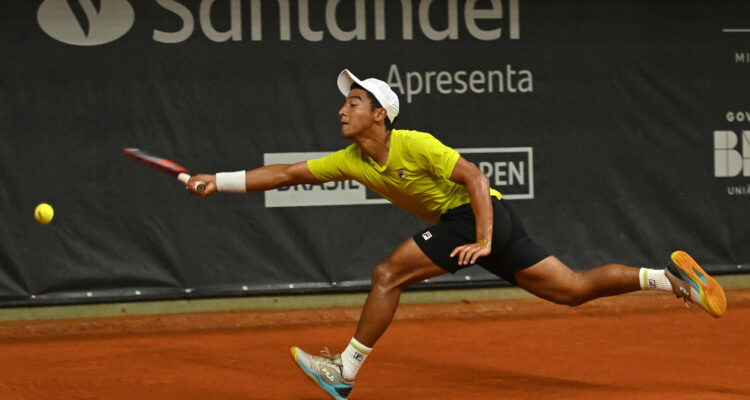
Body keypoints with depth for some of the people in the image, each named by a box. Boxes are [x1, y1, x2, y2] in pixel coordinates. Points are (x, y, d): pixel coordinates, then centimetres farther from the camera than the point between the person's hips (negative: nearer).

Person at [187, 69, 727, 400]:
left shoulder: (414, 145, -16)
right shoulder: (350, 161, 7)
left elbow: (474, 178, -19)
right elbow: (287, 174, 8)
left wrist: (484, 241, -25)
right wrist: (218, 182, 2)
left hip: (478, 214, -8)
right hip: (462, 220, 8)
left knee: (389, 274, -12)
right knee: (575, 288, 5)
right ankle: (669, 274, 5)